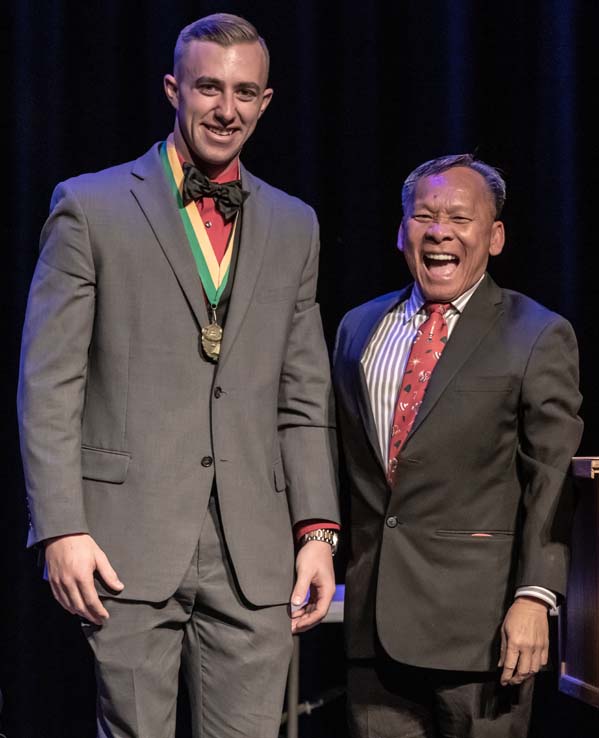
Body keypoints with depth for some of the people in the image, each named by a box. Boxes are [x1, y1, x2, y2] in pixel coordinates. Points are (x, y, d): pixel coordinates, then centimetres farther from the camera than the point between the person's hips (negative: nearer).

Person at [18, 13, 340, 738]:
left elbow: (304, 399, 15)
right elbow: (49, 385, -2)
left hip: (257, 557, 3)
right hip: (131, 544, -3)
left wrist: (318, 530, 5)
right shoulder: (91, 206, 3)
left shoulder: (294, 226, 15)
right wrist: (62, 529, -10)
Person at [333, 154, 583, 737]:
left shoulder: (538, 337, -1)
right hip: (374, 611, 4)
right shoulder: (358, 328, 14)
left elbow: (552, 481, -7)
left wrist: (534, 597, -15)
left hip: (477, 616, -4)